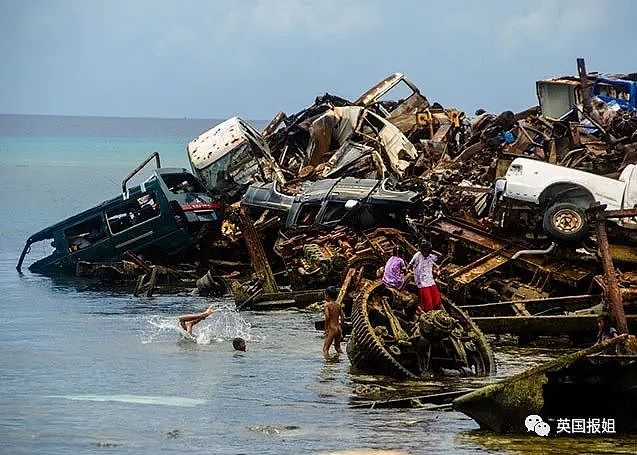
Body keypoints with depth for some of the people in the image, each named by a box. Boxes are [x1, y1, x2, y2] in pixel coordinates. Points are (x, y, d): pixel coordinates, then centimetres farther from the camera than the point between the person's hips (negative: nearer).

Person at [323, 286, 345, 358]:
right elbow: (343, 317, 10)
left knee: (325, 349, -5)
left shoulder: (327, 305, -8)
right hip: (338, 329, 7)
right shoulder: (338, 305, 10)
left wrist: (326, 328, -14)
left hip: (331, 329, -7)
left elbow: (327, 317, -20)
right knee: (338, 348, 21)